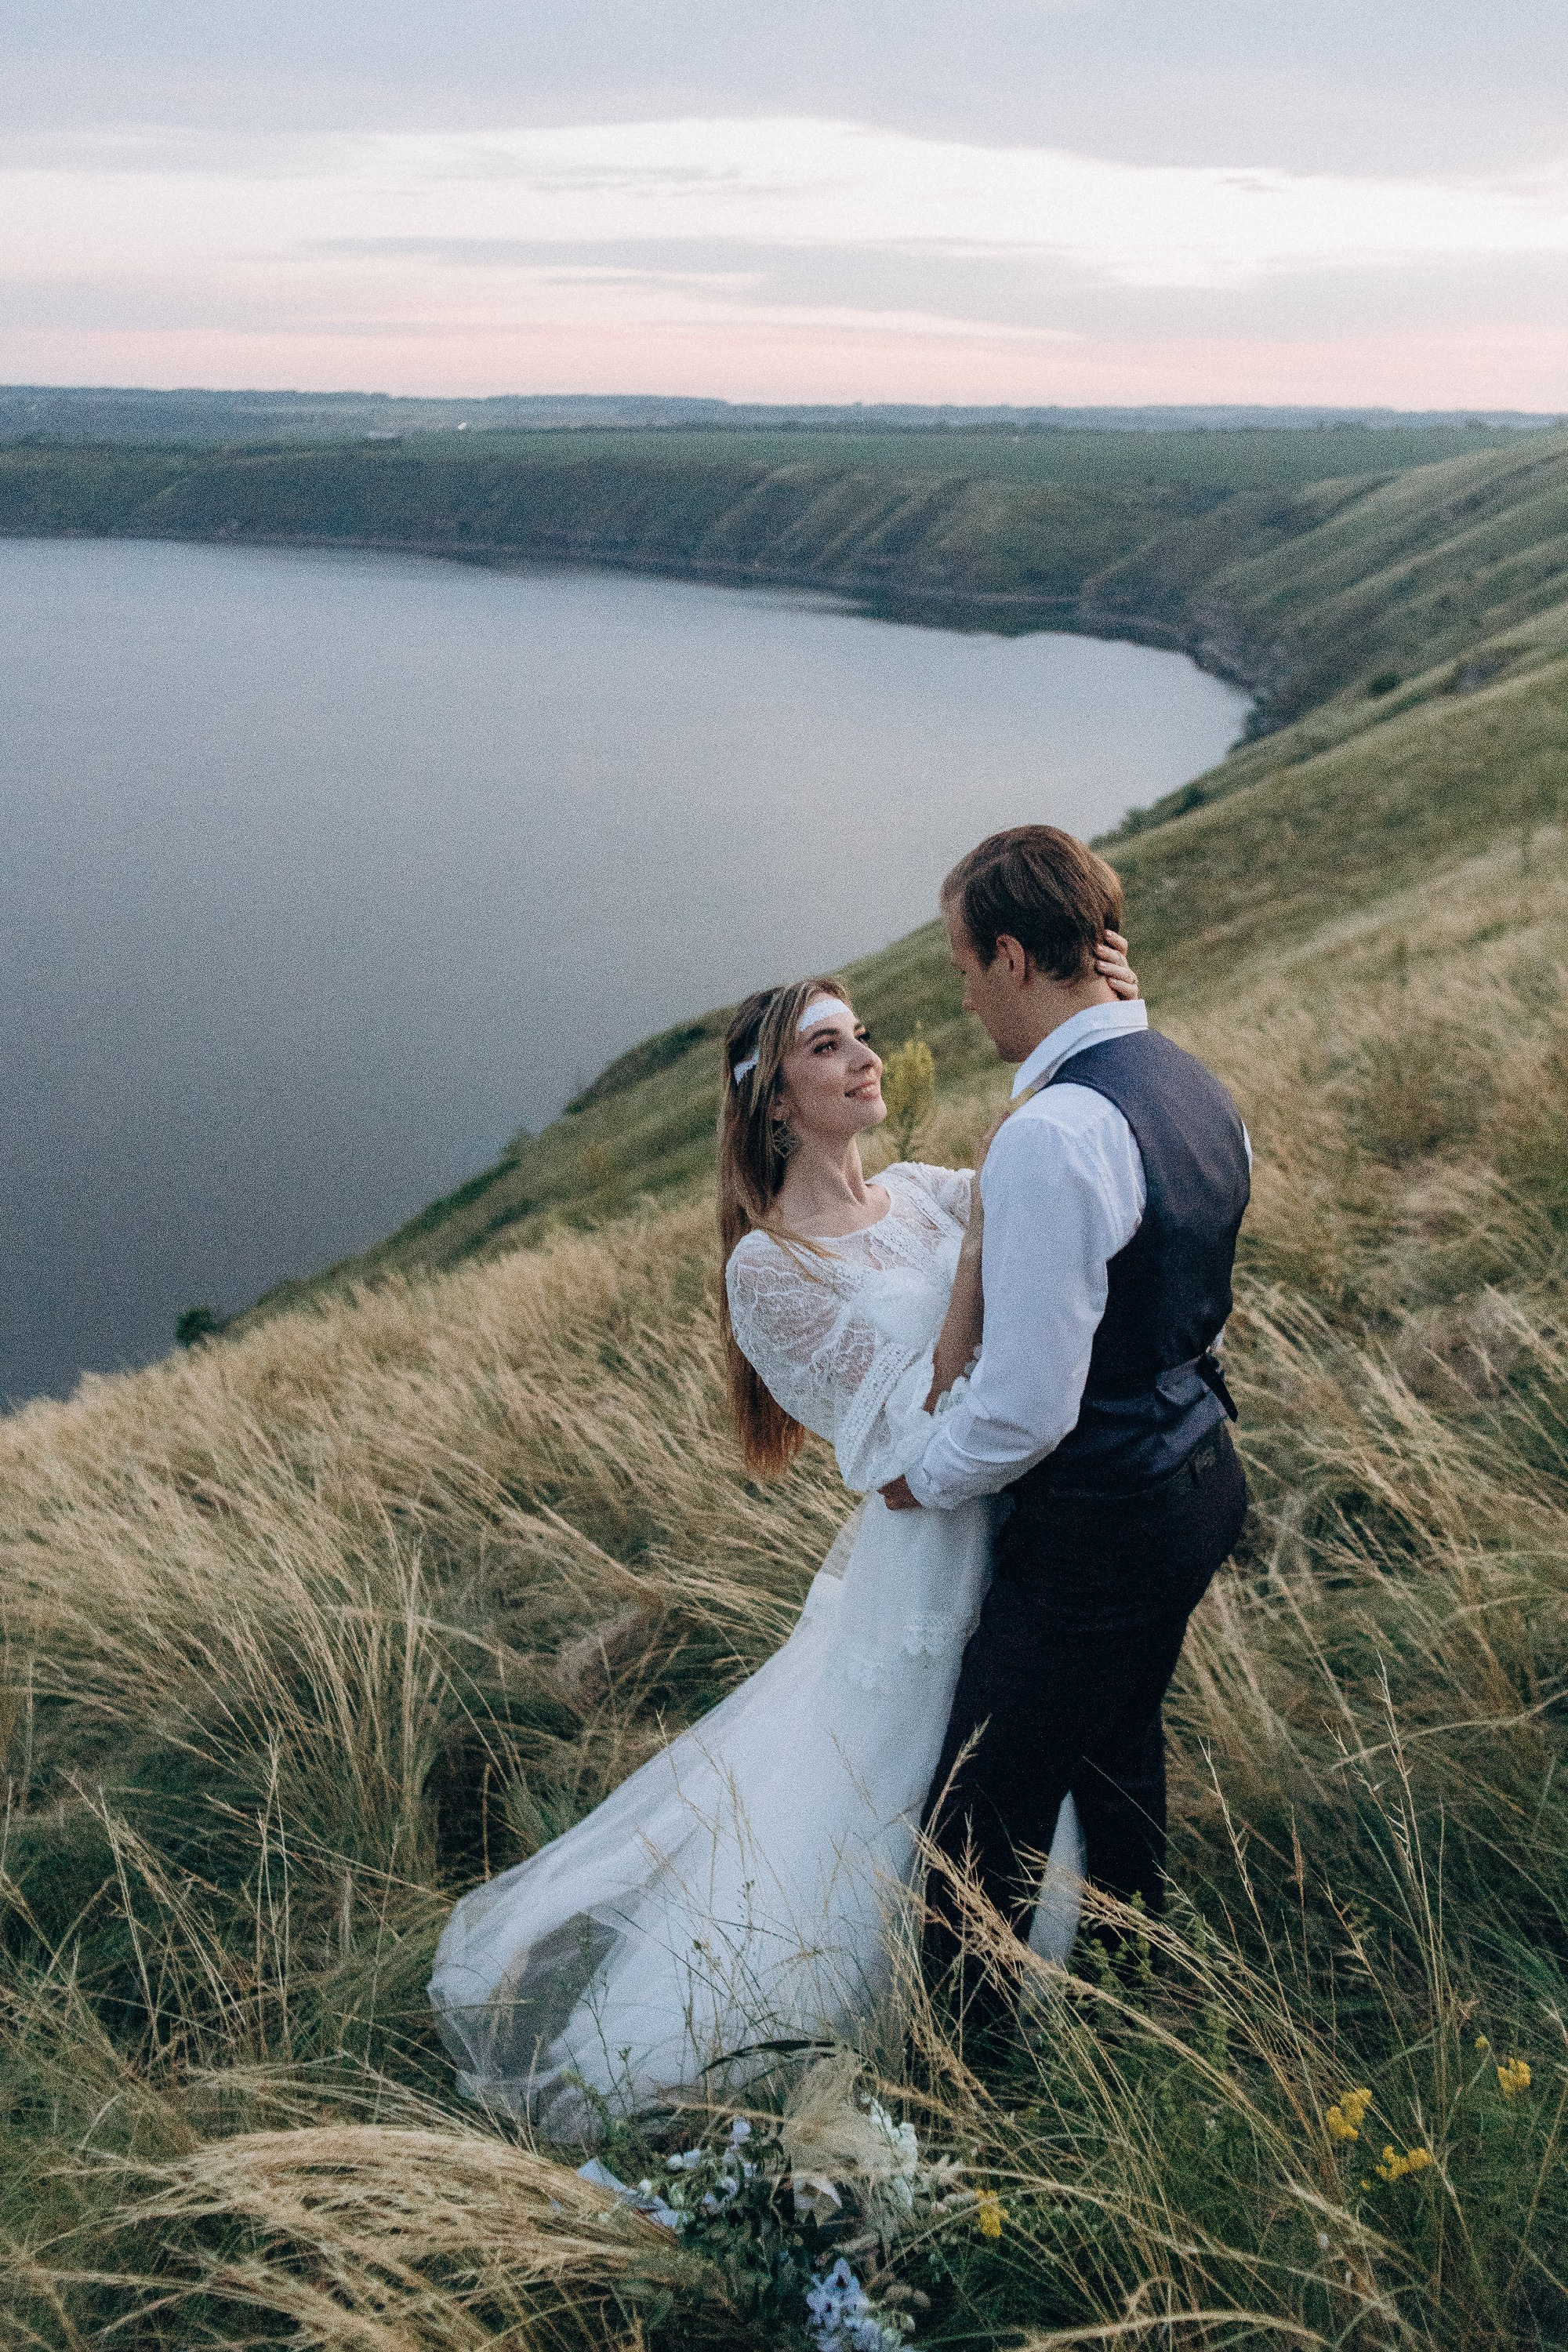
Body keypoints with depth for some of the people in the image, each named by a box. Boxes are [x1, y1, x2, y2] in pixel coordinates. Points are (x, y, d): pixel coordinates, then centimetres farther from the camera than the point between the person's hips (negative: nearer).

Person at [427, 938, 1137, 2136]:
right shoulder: (770, 1265, -17)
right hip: (933, 1575, -6)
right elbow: (919, 1416, -23)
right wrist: (986, 1235, -27)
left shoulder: (923, 1192, 0)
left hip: (1035, 1547, 6)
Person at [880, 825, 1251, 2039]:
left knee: (983, 1823, 7)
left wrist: (925, 1482, -8)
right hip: (1200, 1473, 10)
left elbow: (1029, 1405, -26)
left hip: (1101, 1523, -10)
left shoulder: (1052, 1134, -28)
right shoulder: (1196, 1085, 2)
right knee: (1119, 1745, 30)